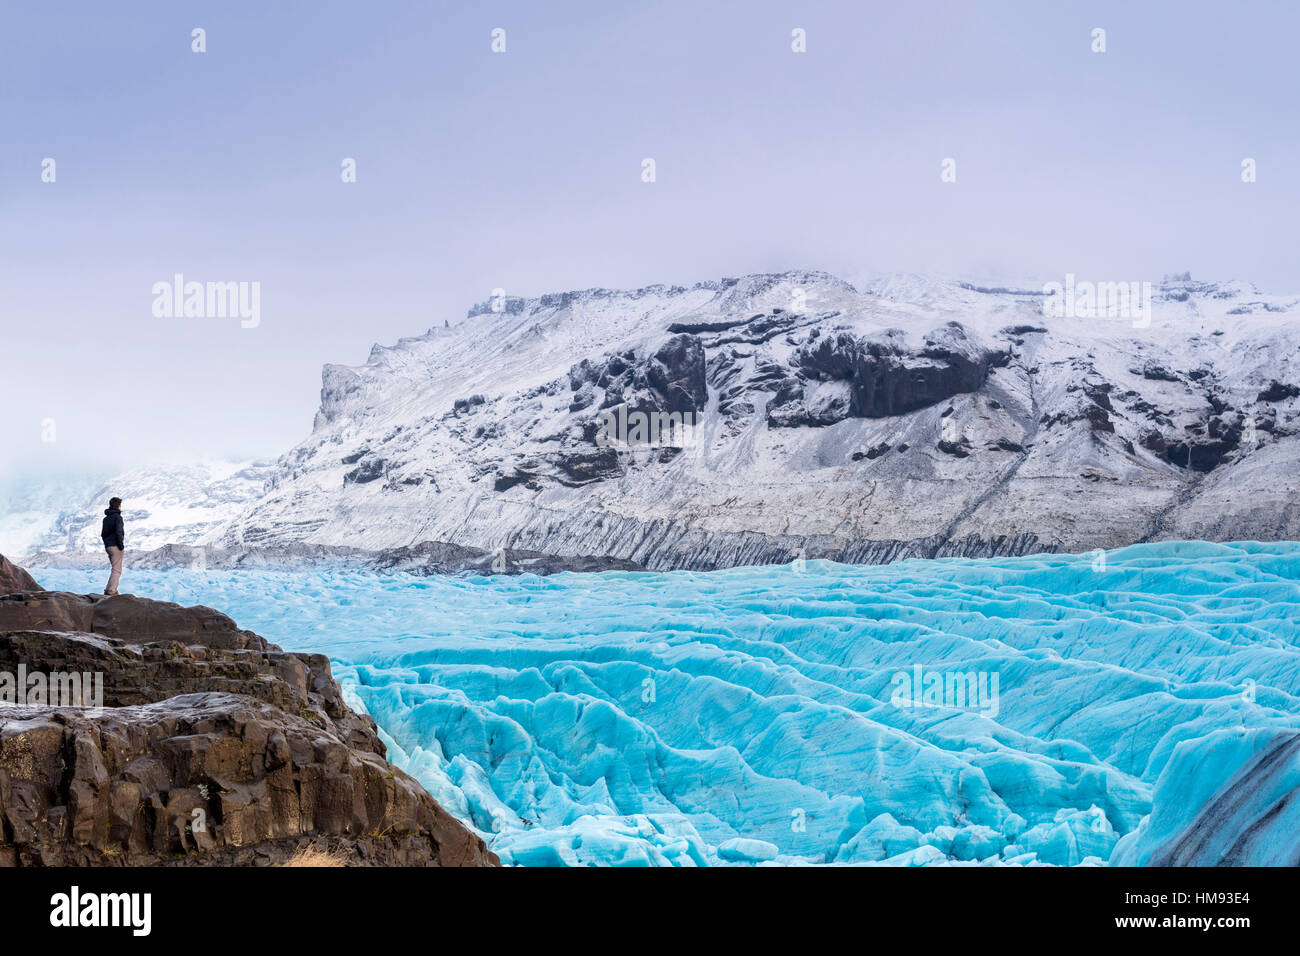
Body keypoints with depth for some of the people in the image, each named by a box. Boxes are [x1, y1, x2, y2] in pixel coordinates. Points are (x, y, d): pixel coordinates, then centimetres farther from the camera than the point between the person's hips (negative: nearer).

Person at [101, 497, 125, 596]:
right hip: (115, 546, -8)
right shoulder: (117, 517, -11)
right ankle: (111, 590, -13)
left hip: (108, 546, 8)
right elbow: (118, 533, -19)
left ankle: (111, 590, 11)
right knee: (117, 570, -6)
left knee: (115, 569, 16)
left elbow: (103, 534, 18)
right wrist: (121, 546, -13)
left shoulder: (106, 518, 15)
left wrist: (107, 543, 18)